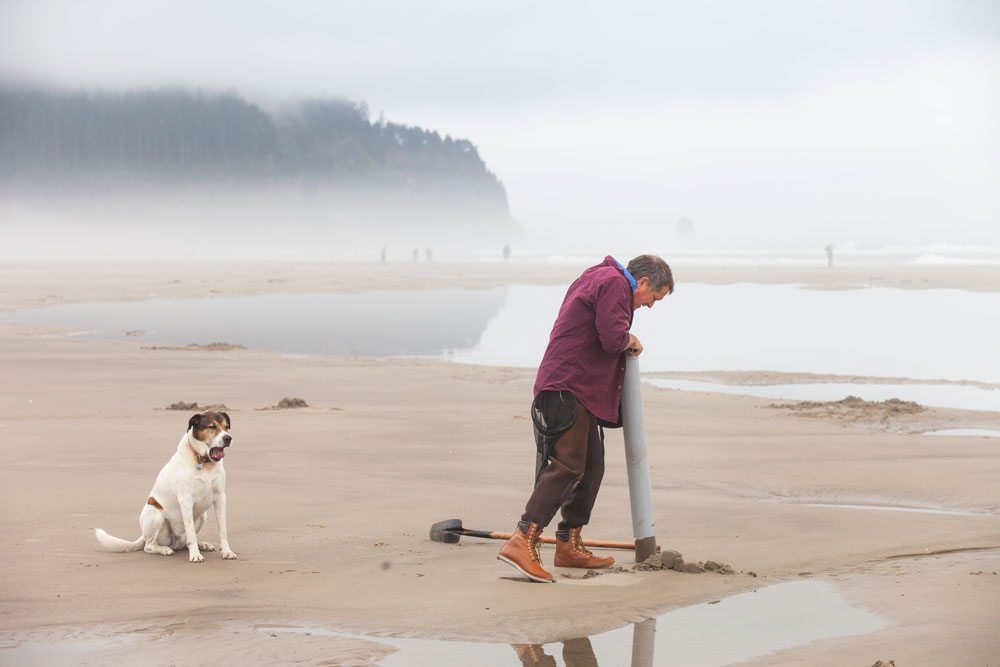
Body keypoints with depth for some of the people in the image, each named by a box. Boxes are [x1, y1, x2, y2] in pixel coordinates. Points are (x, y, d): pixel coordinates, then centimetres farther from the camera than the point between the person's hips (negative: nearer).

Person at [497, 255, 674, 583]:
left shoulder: (597, 278, 24)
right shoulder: (614, 283, -9)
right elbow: (613, 339, -19)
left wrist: (625, 341, 13)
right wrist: (631, 341, 1)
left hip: (583, 391, 11)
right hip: (568, 388, -11)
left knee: (591, 467, 14)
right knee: (566, 466, -17)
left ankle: (569, 545, 20)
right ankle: (522, 542, -25)